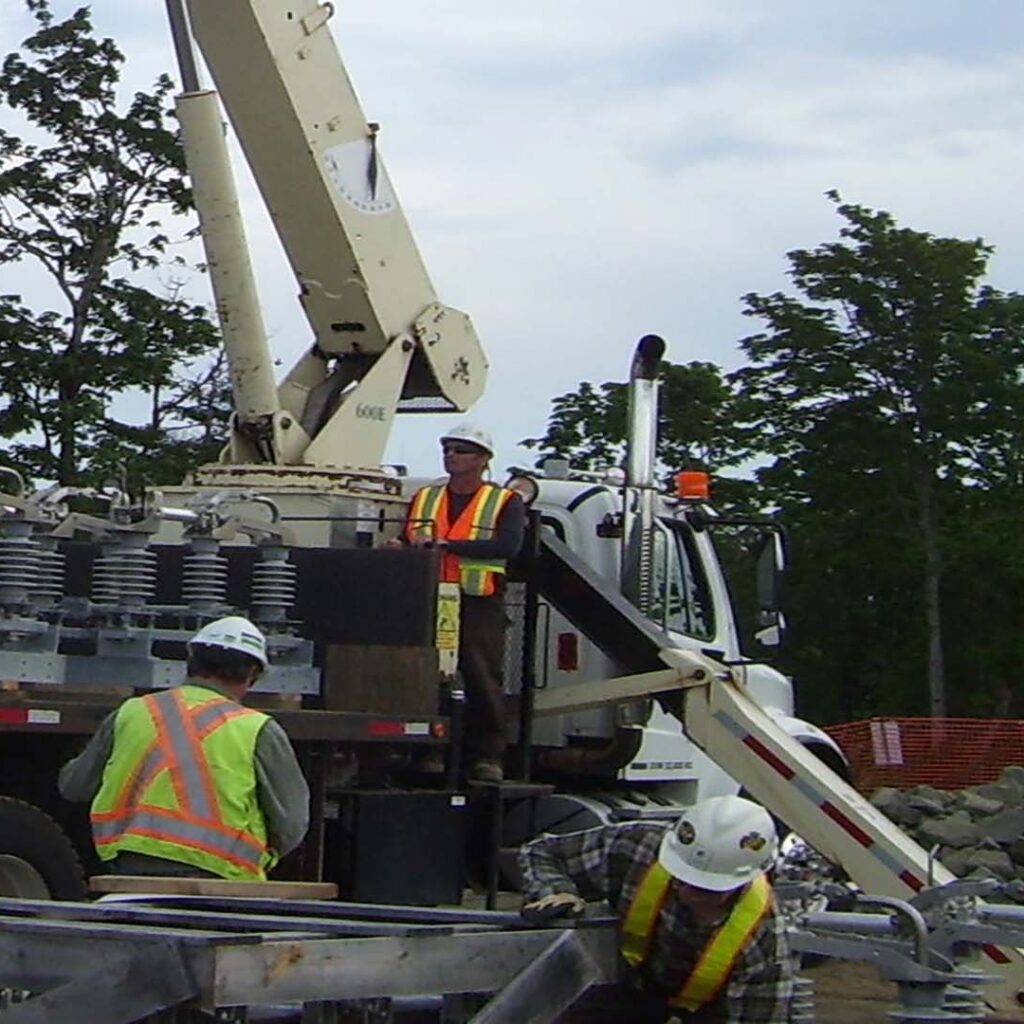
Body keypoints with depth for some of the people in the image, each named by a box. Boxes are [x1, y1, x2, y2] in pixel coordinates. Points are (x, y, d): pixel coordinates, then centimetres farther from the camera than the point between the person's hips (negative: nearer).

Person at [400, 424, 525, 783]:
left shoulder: (505, 502, 3)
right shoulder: (424, 498, 19)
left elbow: (508, 546, -13)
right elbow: (406, 544, 14)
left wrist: (448, 545, -19)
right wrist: (416, 548, -13)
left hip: (479, 605, -4)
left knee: (483, 681, -6)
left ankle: (488, 756, -1)